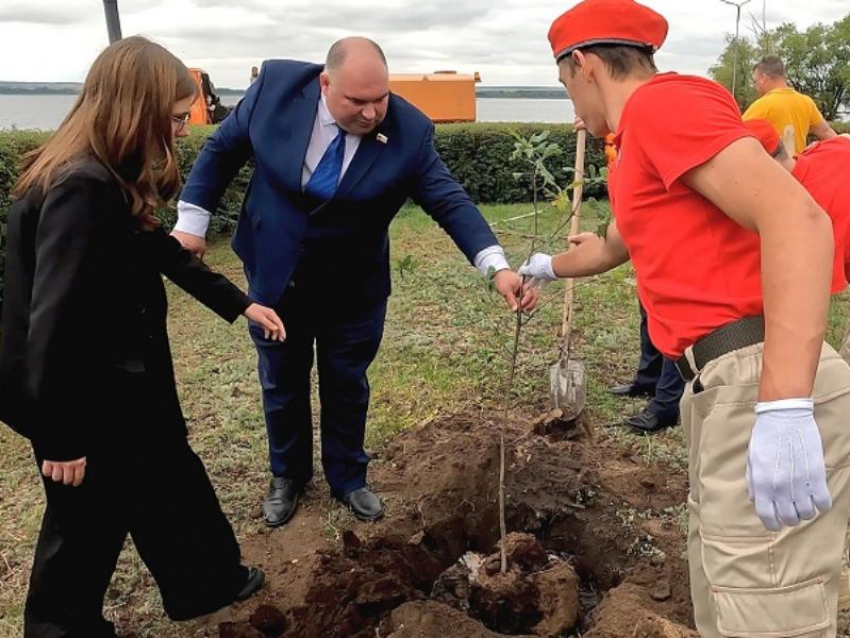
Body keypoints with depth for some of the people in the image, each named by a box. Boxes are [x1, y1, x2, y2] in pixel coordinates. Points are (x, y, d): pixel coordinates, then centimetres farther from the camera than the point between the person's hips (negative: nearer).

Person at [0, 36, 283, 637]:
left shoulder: (111, 180, 4)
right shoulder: (81, 189, -28)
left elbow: (161, 251, 15)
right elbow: (53, 320, -28)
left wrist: (240, 303, 15)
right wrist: (62, 436, -21)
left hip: (119, 381, 10)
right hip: (78, 396, -10)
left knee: (172, 481, 22)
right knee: (88, 522, 12)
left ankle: (208, 584, 44)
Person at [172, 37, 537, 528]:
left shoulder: (409, 131, -20)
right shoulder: (277, 86, -16)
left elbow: (449, 201, -20)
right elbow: (222, 150, -3)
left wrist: (498, 266, -33)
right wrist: (192, 221, -5)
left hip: (353, 289, -1)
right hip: (274, 277, 1)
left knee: (347, 387, 15)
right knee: (282, 385, 17)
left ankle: (348, 478, 38)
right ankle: (288, 475, 41)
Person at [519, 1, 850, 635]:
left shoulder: (661, 101, -7)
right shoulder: (644, 142, 24)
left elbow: (798, 218, -21)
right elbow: (613, 248, 44)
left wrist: (784, 407, -28)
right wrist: (549, 267, 63)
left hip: (761, 386, -10)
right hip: (727, 387, 10)